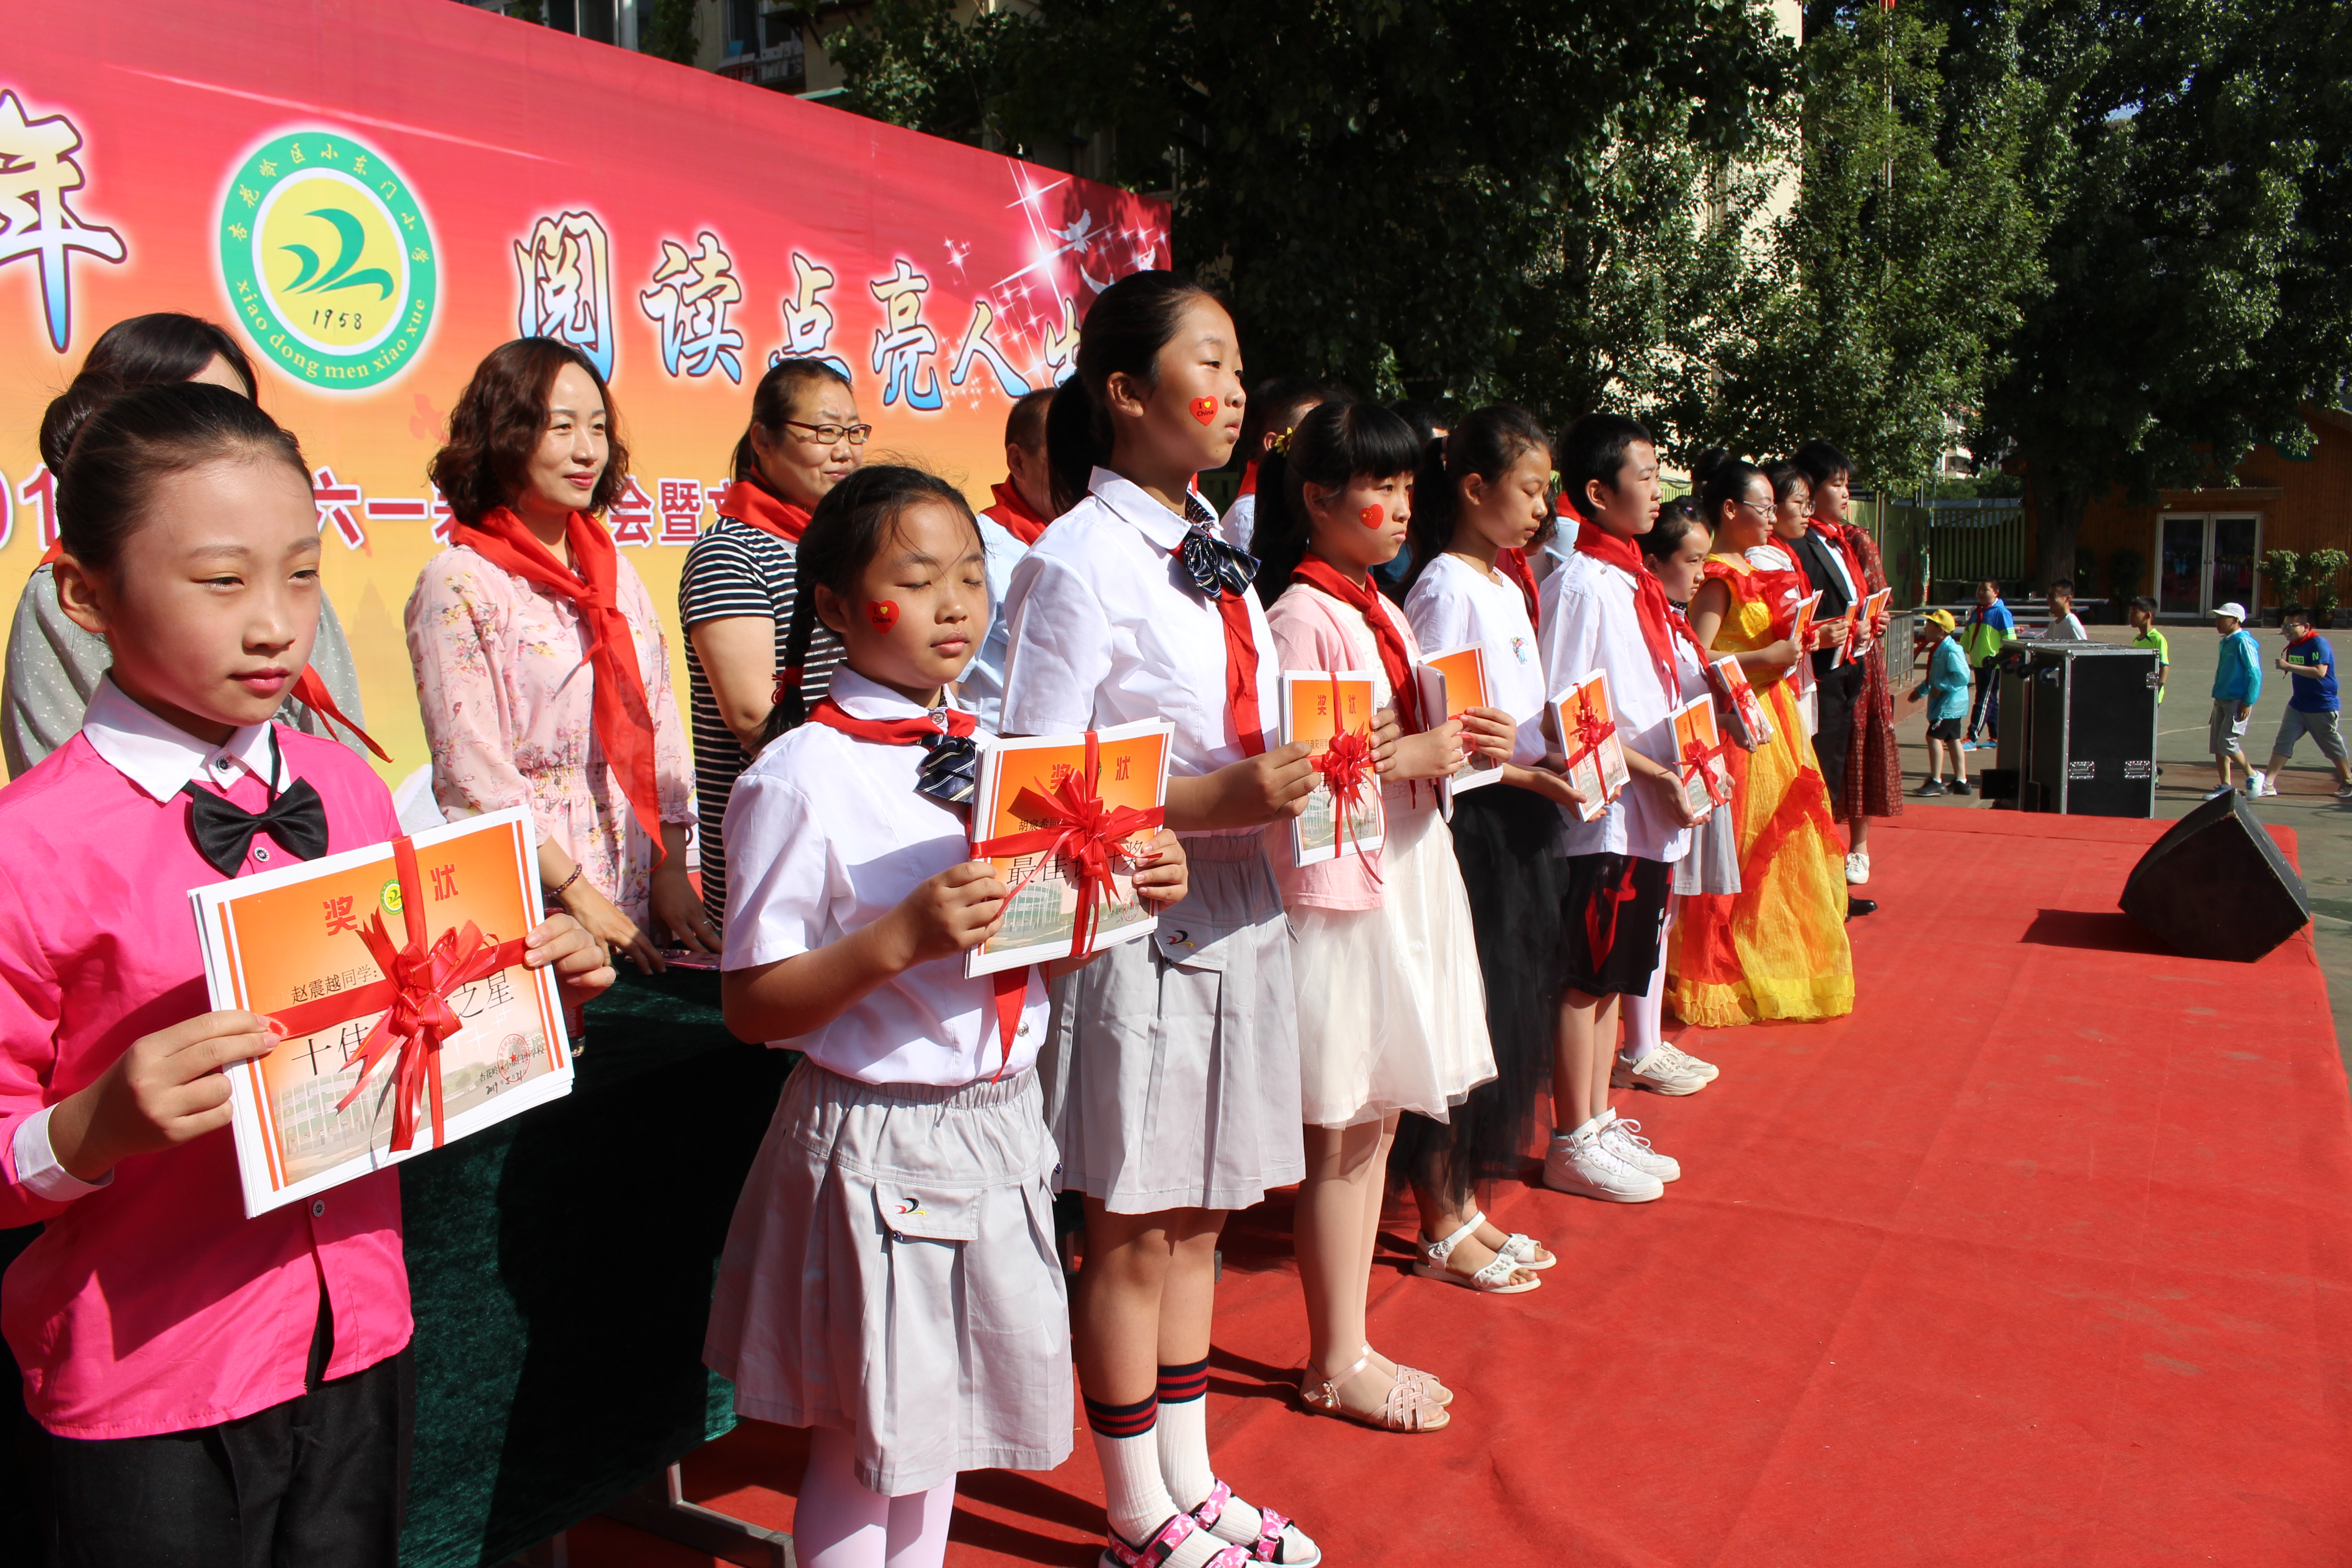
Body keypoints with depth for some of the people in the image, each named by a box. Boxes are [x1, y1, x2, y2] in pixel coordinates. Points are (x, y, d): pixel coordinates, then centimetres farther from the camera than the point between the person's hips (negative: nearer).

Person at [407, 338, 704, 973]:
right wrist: (583, 902, -13)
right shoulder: (458, 585, -7)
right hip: (535, 912, -5)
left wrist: (672, 873, -1)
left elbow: (662, 729, 9)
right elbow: (474, 779, -12)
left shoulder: (615, 570, 11)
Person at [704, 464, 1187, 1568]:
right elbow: (751, 1008, -15)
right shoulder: (803, 775, -15)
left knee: (940, 1424, 21)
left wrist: (1126, 893, -5)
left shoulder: (991, 751, 5)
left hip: (1002, 1118, 6)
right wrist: (898, 941, -29)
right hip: (879, 1138, -6)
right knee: (864, 1448, 10)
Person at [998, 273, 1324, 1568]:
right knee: (1131, 1232, 7)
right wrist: (1217, 800, -23)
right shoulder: (1078, 562, -13)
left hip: (1241, 915, 8)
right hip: (1138, 926, -8)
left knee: (1196, 1218, 17)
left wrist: (1290, 783, 2)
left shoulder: (1217, 552, 12)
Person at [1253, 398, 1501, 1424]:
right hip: (1340, 888, -9)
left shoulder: (1382, 611, 14)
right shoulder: (1301, 617, -13)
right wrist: (1411, 756, -17)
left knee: (1376, 1120, 14)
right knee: (1338, 1135, 2)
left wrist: (1452, 745, 3)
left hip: (1408, 875, 9)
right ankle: (1335, 1364, 17)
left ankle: (1350, 1344, 27)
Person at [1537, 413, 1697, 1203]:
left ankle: (1600, 1125, 26)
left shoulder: (1633, 579, 13)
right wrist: (1653, 774, -17)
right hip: (1604, 813, -9)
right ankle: (1572, 1146, 11)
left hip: (1650, 814, 9)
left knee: (1614, 976, 15)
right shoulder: (1579, 582, -14)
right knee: (1584, 980, 1)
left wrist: (1682, 764, 7)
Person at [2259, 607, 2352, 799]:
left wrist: (2288, 666, -33)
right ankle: (2268, 783, -6)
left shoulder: (2319, 644, -18)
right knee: (2283, 743, -3)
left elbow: (2320, 672, -31)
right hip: (2297, 706, 7)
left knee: (2333, 747, 8)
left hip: (2322, 709, -7)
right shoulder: (2293, 646, 7)